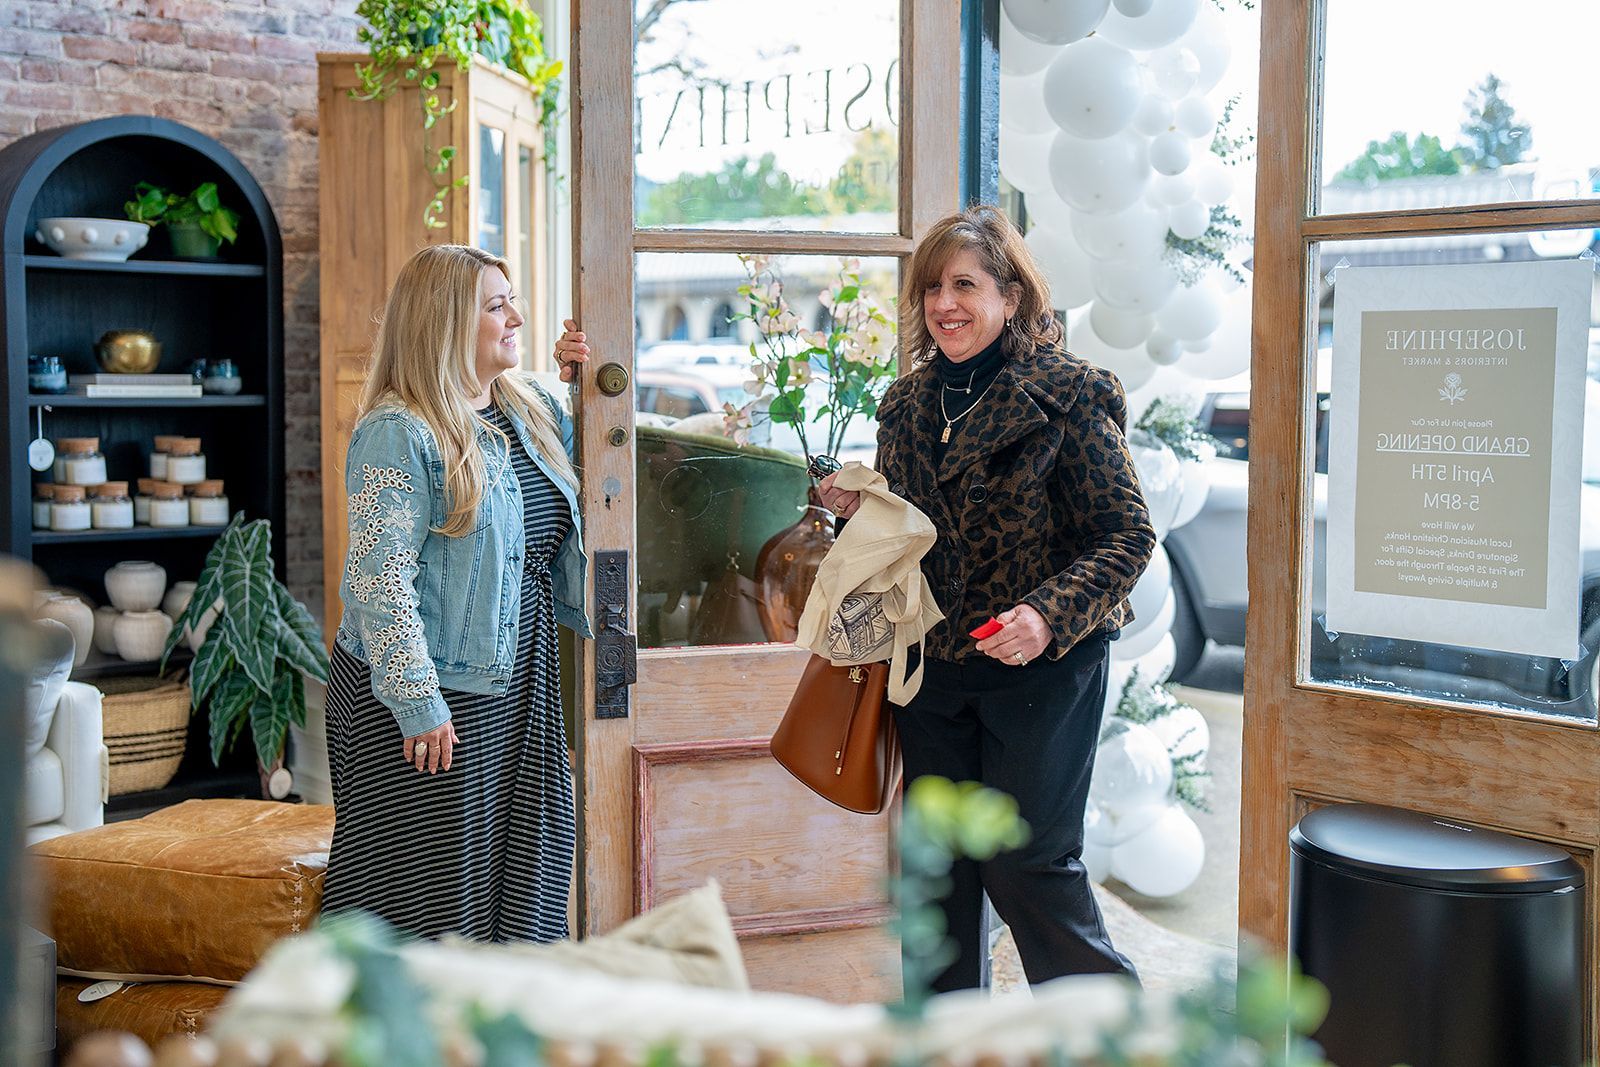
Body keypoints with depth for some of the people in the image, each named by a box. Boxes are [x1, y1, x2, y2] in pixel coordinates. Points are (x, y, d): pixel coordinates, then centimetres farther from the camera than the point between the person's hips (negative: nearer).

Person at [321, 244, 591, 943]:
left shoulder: (529, 408, 9)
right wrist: (418, 703, -23)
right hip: (434, 691, -8)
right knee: (433, 876, 2)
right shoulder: (398, 433, -16)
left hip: (518, 685, 8)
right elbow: (379, 578, -20)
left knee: (522, 868, 15)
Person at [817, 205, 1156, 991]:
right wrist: (857, 512, -3)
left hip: (1041, 666, -5)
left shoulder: (1066, 393, -8)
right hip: (932, 668, 6)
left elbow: (1128, 535, -10)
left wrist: (1049, 616, -24)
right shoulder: (906, 404, 9)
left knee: (1027, 863, -1)